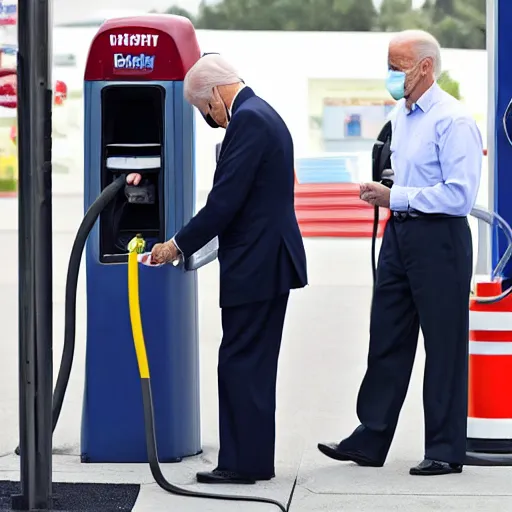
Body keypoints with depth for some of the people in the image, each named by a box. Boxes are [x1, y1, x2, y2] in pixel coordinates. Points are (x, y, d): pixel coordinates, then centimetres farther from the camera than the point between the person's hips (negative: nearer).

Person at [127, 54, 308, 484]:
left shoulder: (248, 120, -15)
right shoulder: (262, 114, 18)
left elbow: (225, 201, -20)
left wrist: (179, 245, -12)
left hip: (255, 265, -11)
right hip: (272, 260, 11)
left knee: (240, 364, -6)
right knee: (255, 364, 14)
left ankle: (242, 463, -2)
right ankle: (255, 460, 19)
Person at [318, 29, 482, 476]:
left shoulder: (453, 121, -15)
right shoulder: (401, 117, 13)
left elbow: (460, 195, -22)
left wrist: (396, 198, -19)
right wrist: (385, 194, 9)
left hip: (438, 239, -9)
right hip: (399, 234, 9)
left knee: (444, 346, 0)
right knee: (387, 339, 12)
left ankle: (446, 451, 9)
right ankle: (369, 441, 19)